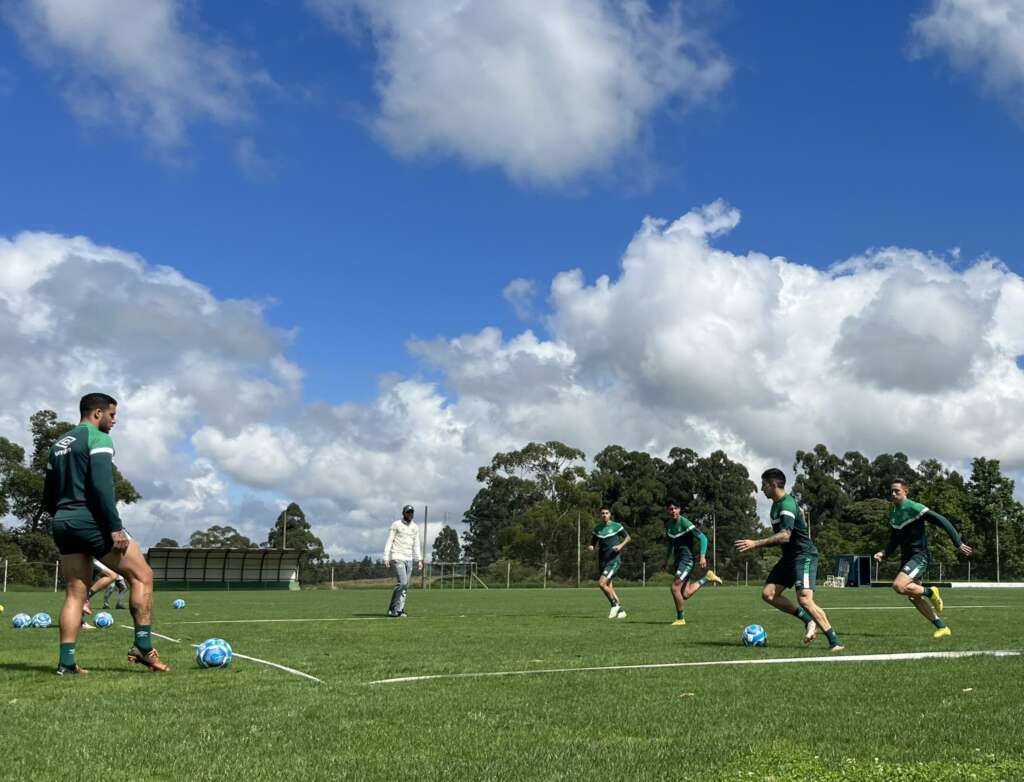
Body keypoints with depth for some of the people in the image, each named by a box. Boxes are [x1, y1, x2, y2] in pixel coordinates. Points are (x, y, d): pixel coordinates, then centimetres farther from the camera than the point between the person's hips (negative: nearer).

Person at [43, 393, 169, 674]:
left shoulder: (58, 445, 19)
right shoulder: (98, 439, -7)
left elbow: (48, 497, 20)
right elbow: (102, 485, -19)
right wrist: (115, 528, -20)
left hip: (62, 523, 8)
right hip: (91, 521, -8)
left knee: (75, 593, 9)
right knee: (142, 576, -1)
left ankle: (66, 662, 3)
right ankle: (143, 646, -7)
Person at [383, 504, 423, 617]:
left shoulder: (415, 527, 14)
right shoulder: (396, 525, -3)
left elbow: (416, 545, 16)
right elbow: (389, 542, -5)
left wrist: (420, 560, 7)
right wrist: (386, 558, -14)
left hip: (409, 559, 6)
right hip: (397, 558, -6)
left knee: (405, 586, 1)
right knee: (402, 583, -16)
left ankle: (398, 610, 3)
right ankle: (393, 608, -6)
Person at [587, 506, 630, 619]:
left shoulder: (616, 526, -3)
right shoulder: (597, 529, 9)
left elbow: (628, 537, 6)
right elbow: (593, 542, 18)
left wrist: (621, 545, -12)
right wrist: (591, 547, -5)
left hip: (614, 560, -6)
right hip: (603, 562, 6)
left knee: (601, 583, -20)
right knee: (609, 587, 6)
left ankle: (615, 605, -5)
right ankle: (621, 610, 18)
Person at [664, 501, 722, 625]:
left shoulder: (684, 523, -15)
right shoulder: (668, 524, 8)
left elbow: (703, 538, -15)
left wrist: (702, 556, -23)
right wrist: (667, 557, 21)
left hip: (687, 559, -8)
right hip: (677, 560, 8)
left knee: (675, 587, -15)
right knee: (685, 594, 4)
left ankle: (680, 619, 0)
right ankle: (707, 577, 24)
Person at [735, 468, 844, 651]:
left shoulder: (787, 504, -18)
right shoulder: (776, 505, 13)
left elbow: (785, 536, -30)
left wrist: (755, 544, -31)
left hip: (804, 555, -10)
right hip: (789, 556, 10)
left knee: (804, 599, -22)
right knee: (768, 594, 0)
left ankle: (834, 641, -14)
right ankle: (808, 620, 6)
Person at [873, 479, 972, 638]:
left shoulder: (914, 508, -14)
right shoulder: (893, 512, 11)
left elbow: (942, 521, -14)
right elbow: (894, 539, 20)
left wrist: (958, 543, -17)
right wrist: (883, 553, 3)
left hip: (919, 556, -9)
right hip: (906, 558, 9)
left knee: (899, 586, -26)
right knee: (914, 597, 9)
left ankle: (930, 592, -1)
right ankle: (942, 627, 20)